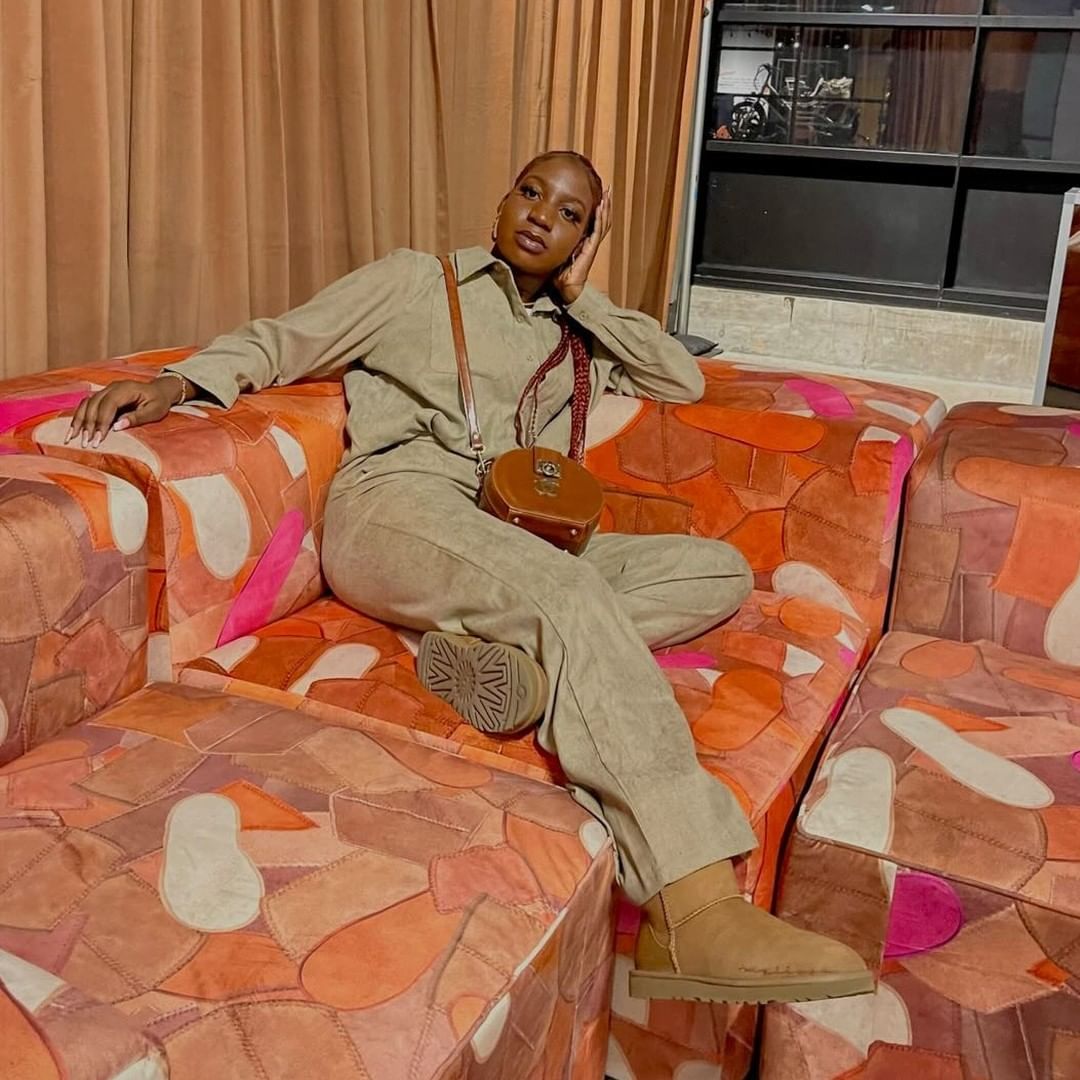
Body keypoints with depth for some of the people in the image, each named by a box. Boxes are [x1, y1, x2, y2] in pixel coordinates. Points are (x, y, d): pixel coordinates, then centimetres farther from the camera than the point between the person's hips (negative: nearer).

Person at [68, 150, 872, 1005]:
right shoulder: (417, 280, 16)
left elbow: (687, 379, 20)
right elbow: (281, 340, 11)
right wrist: (173, 383, -8)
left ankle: (505, 647, -33)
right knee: (572, 592, -36)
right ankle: (699, 915, -48)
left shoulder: (572, 333, 29)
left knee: (722, 570, -9)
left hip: (516, 547, 6)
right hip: (393, 510, -6)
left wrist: (581, 295, 16)